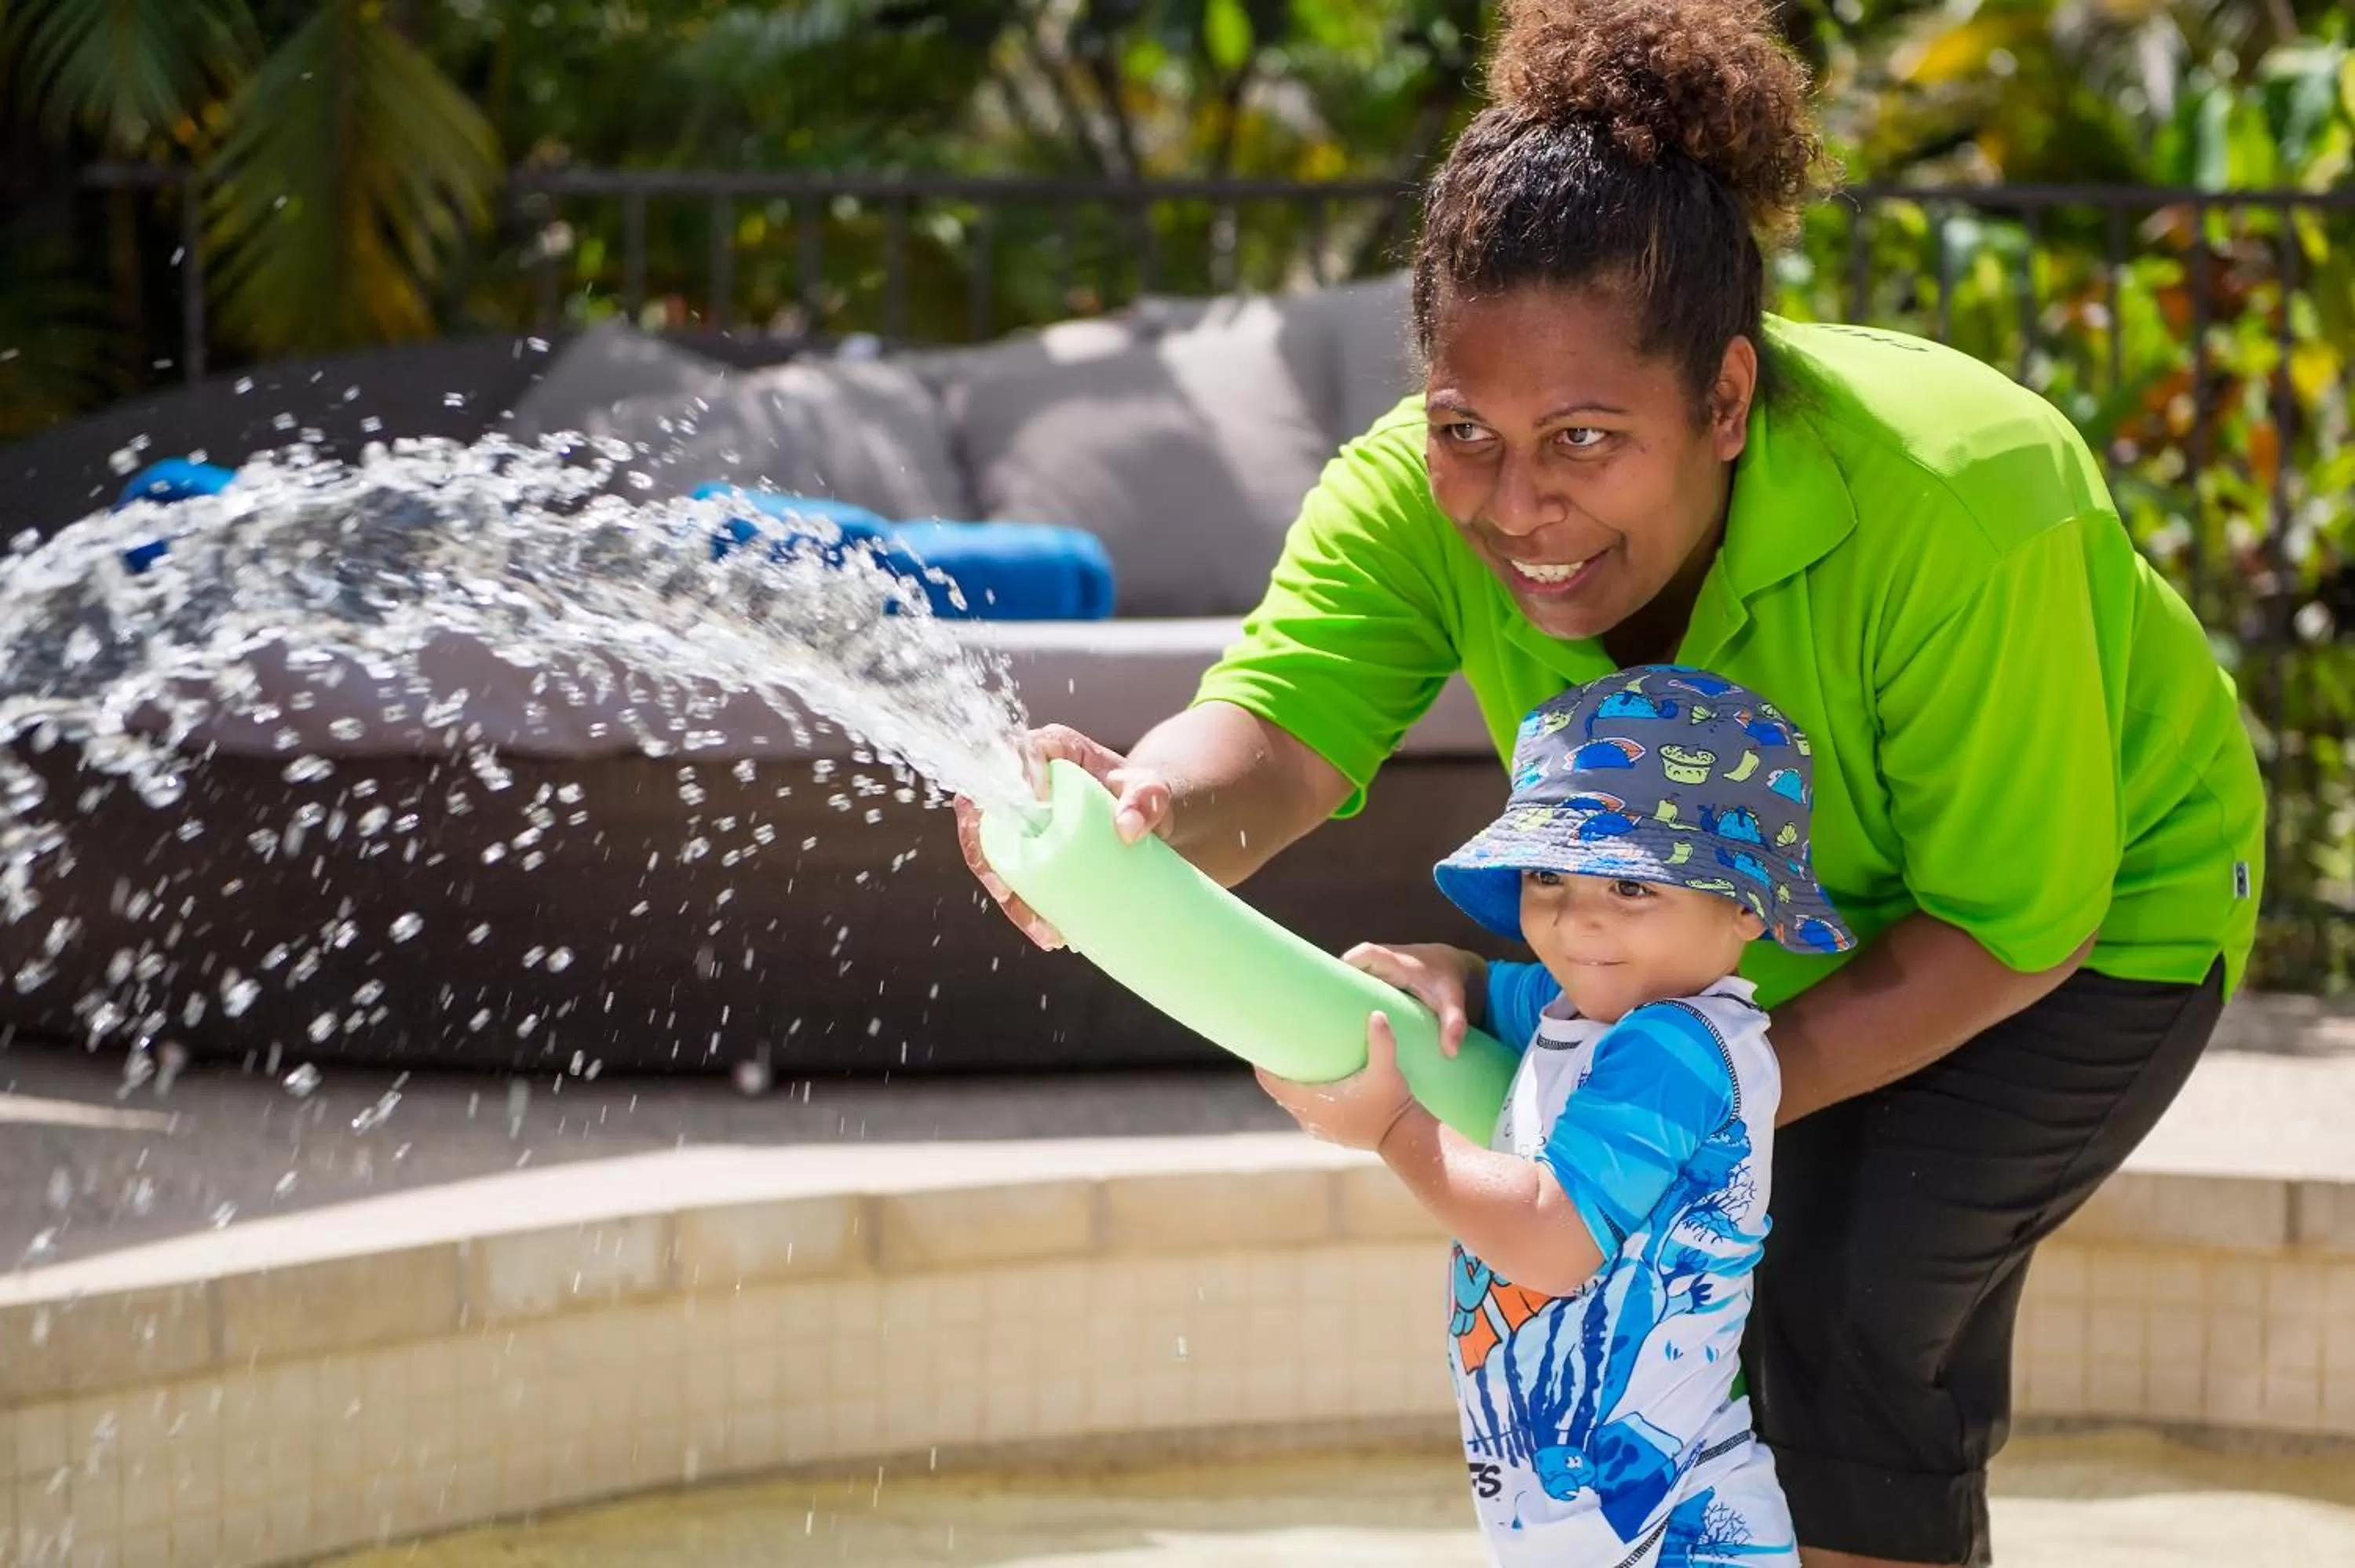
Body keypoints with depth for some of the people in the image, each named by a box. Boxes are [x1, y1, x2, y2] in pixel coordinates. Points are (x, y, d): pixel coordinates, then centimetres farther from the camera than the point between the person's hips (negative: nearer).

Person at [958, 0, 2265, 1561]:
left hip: (2088, 929, -5)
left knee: (1852, 1304, -20)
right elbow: (1271, 733, -43)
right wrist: (1144, 812, -67)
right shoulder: (1422, 496, -28)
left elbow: (2012, 928, -31)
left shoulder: (1953, 511, -40)